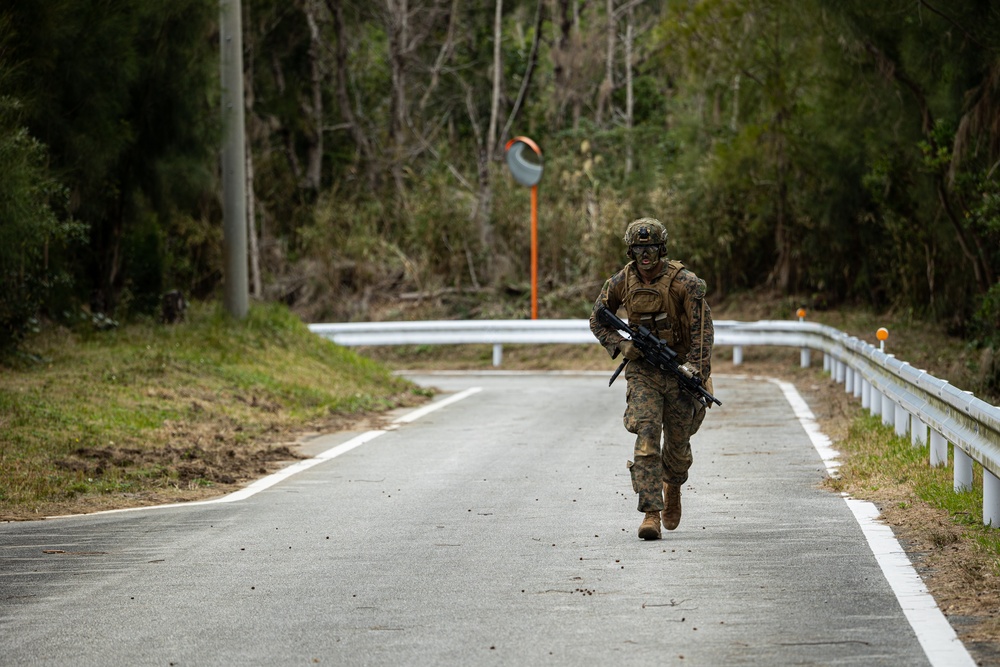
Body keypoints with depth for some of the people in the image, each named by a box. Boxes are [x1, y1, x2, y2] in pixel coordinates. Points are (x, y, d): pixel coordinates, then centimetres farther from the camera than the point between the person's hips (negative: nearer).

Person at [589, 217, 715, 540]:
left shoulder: (684, 282, -15)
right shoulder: (621, 282, -5)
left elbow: (702, 330, -16)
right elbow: (598, 320, 9)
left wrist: (698, 373, -23)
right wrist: (620, 344, -9)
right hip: (642, 371, 1)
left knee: (678, 442, 10)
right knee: (646, 437, -15)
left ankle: (673, 488, 44)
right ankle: (651, 513, -19)